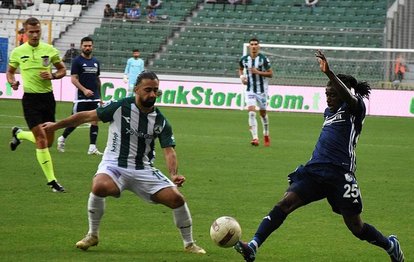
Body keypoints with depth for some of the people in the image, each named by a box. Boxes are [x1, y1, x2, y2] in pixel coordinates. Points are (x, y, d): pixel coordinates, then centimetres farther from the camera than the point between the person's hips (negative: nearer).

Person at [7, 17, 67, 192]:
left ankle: (19, 134, 39)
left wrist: (52, 75, -9)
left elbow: (62, 69, 12)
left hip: (47, 97, 3)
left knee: (49, 141, 10)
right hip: (30, 98, -3)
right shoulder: (18, 52, 0)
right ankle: (51, 181, -8)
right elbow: (10, 71, 14)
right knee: (41, 139, -13)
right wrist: (12, 82, -8)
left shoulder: (49, 50, 1)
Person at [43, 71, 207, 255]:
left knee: (176, 198, -12)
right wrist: (56, 126, 4)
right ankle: (92, 235, -11)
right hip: (114, 165, -3)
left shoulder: (160, 121, 1)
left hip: (144, 170, 3)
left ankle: (189, 244, 13)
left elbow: (169, 150, -5)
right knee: (100, 187, -36)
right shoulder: (120, 107, -8)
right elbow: (87, 116, -1)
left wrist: (174, 174, -25)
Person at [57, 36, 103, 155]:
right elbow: (73, 79, -11)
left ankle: (92, 147, -3)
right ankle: (62, 138, 20)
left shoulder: (95, 61, 13)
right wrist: (84, 90, -24)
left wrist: (100, 96, 20)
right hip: (81, 98, -5)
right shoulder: (77, 61, -4)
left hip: (94, 98, 5)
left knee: (95, 121, -3)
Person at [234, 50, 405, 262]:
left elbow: (349, 97, -25)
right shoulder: (329, 112, 21)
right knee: (285, 203, -16)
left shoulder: (354, 109, -1)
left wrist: (328, 73, -38)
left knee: (356, 227, 3)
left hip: (340, 176, -6)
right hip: (314, 172, 6)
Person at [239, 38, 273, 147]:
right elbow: (240, 69, 20)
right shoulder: (244, 59, 0)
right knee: (251, 112, -16)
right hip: (250, 90, 1)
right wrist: (242, 76, -1)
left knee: (263, 113, 11)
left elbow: (270, 74, -8)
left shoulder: (263, 59, -10)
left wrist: (258, 72, -20)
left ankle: (266, 134, 35)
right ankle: (255, 138, -19)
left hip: (262, 90, -1)